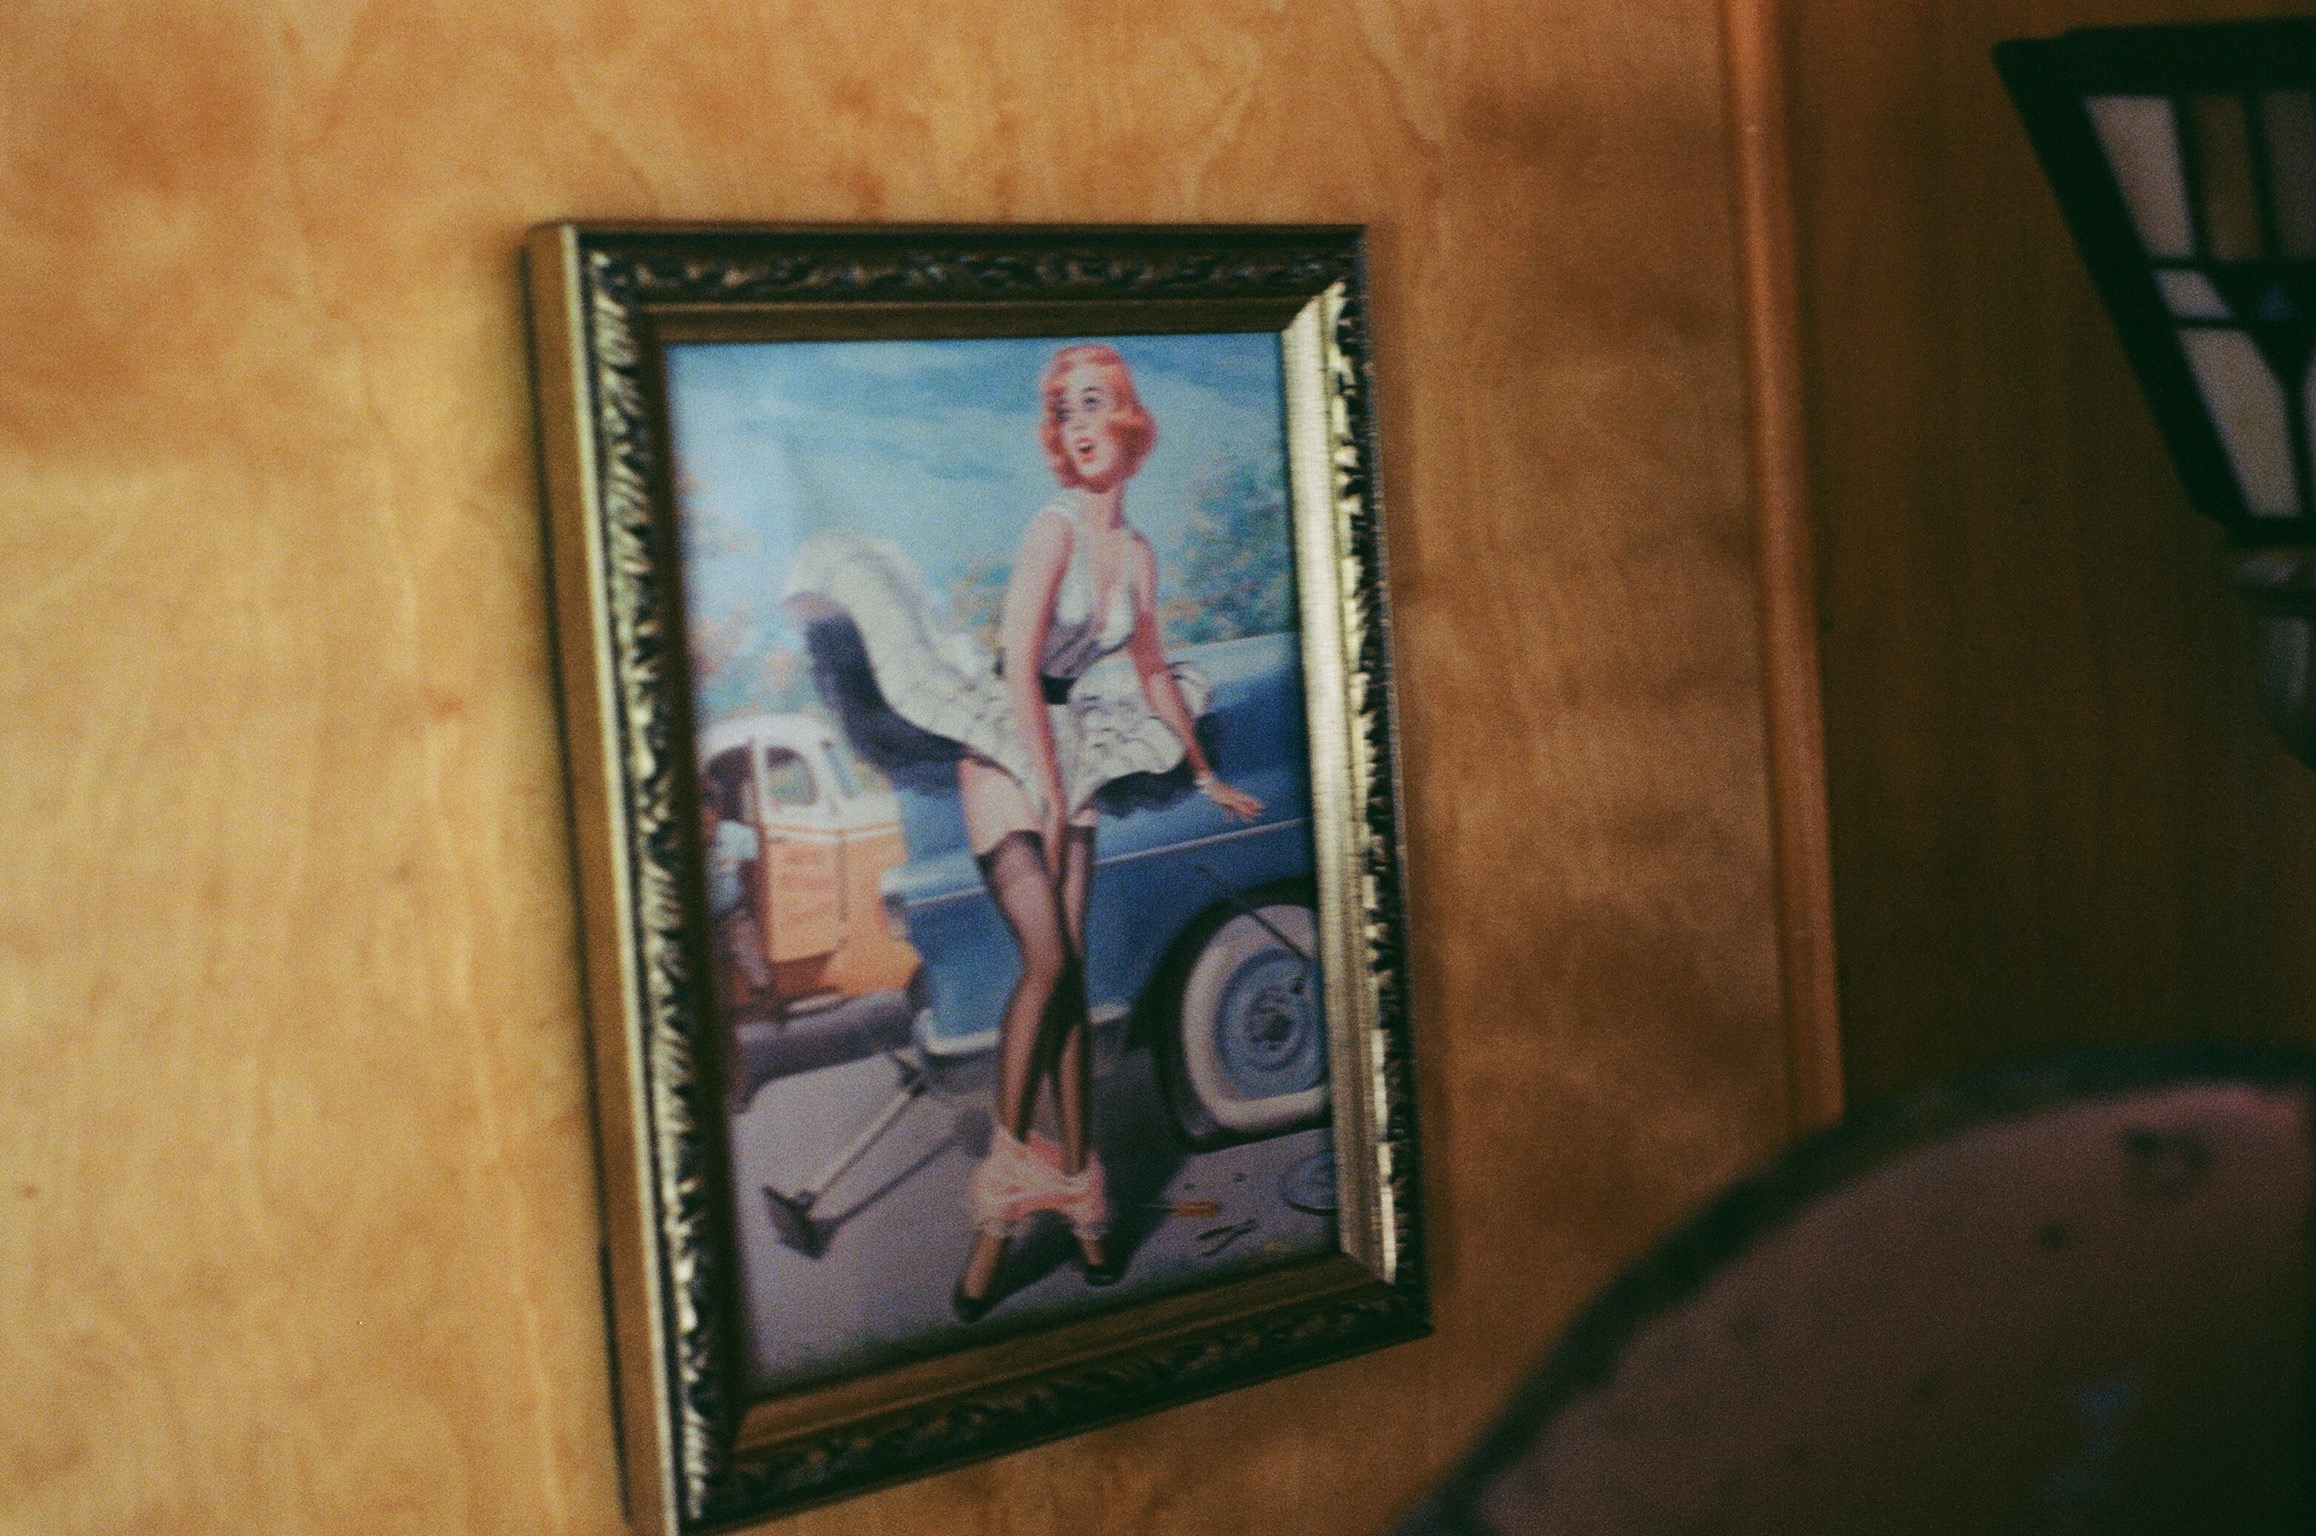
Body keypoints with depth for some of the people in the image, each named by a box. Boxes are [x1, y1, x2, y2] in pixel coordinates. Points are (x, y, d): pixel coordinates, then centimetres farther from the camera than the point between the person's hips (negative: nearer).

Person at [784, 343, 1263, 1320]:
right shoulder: (1054, 529, -11)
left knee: (1071, 972, 0)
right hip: (1004, 753, -6)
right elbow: (1019, 667, -16)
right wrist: (1049, 793, -19)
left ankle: (1075, 1184, 4)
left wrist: (1205, 776, 34)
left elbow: (1152, 672, 25)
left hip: (1072, 755, 6)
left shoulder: (1137, 553, 10)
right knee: (1048, 959, -17)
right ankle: (1005, 1183, -12)